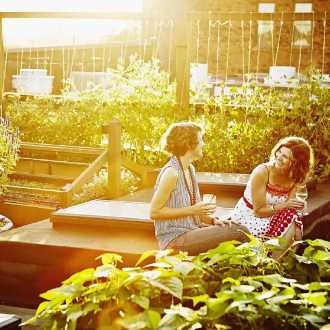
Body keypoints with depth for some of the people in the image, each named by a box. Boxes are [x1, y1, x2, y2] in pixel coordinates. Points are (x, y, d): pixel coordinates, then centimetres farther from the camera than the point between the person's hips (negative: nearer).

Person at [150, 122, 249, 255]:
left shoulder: (190, 169, 12)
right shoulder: (171, 173, -16)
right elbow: (154, 212, -17)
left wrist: (212, 220, 0)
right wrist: (192, 210, -19)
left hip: (192, 230, 9)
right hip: (175, 239, -9)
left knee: (242, 230, -3)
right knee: (234, 234, -20)